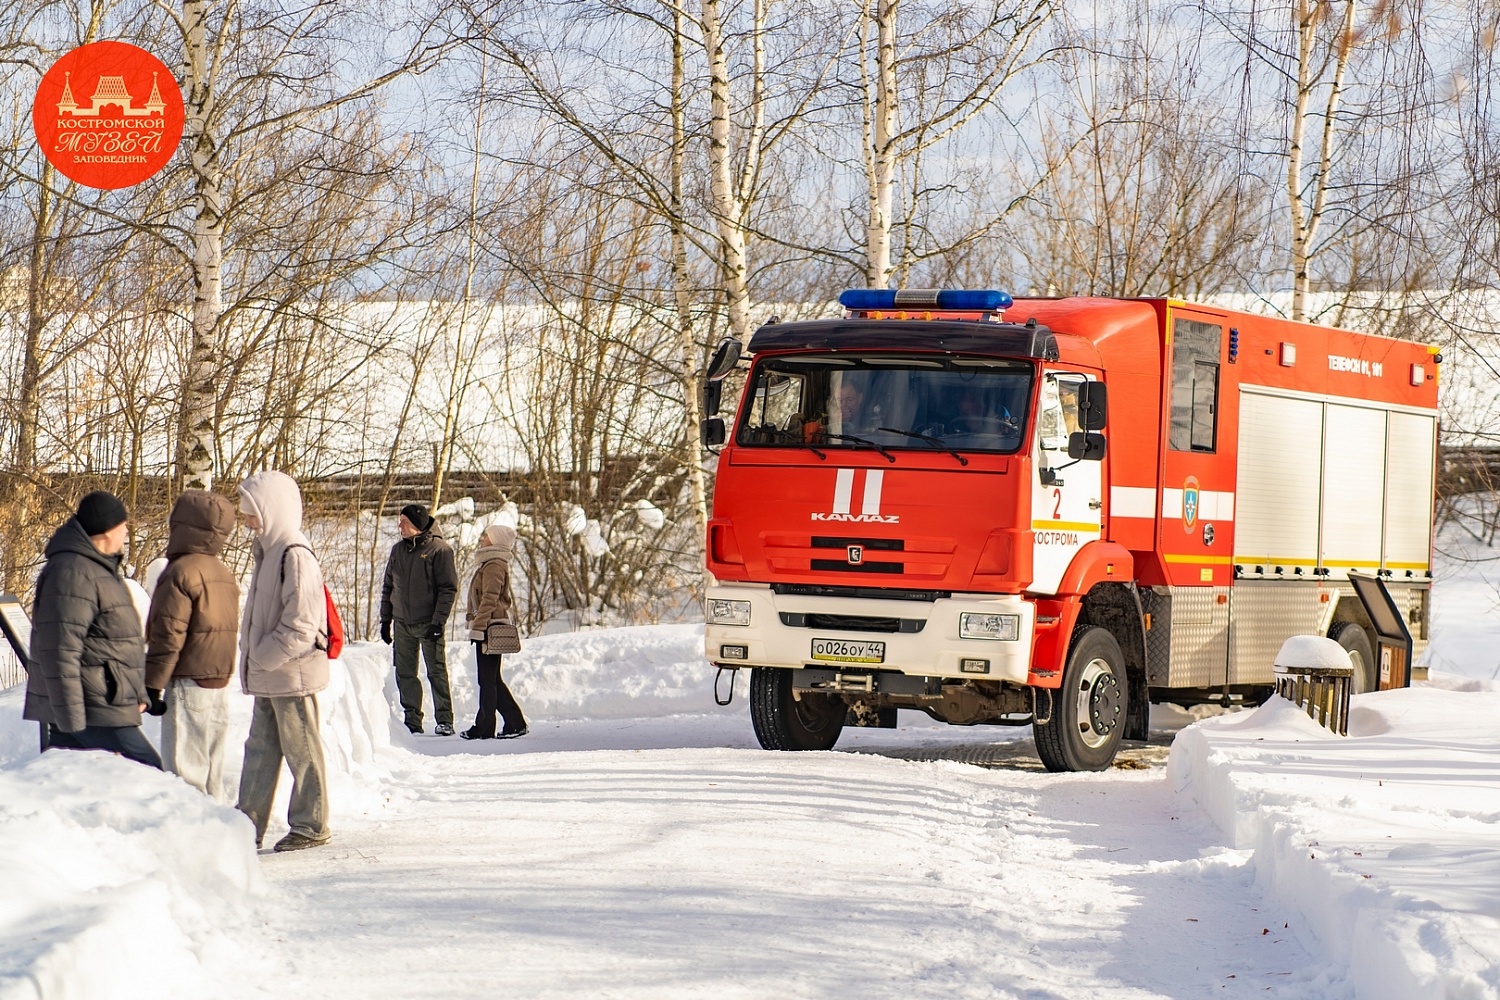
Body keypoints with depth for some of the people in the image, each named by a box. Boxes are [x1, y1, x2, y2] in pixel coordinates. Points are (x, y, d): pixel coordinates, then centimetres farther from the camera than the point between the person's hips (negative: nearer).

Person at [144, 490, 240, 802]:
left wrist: (152, 684, -13)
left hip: (188, 683, -9)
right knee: (211, 765, 13)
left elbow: (168, 636, -16)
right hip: (219, 683, 9)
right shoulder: (224, 574, 14)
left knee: (184, 768, -6)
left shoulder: (181, 572, -14)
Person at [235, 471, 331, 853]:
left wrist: (262, 657, -15)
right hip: (267, 678, 10)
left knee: (302, 751, 0)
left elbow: (300, 626, -22)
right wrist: (252, 658, 12)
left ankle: (311, 825, 9)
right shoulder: (267, 551, 14)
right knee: (260, 749, 11)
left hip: (293, 675, -10)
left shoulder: (296, 557, -17)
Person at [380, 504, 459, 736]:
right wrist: (385, 619, 12)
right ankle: (412, 720, 12)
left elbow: (449, 588, -10)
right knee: (405, 674, 6)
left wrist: (438, 621, -16)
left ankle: (445, 719, 1)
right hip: (402, 623, 6)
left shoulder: (439, 550, -7)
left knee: (436, 672, -4)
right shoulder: (398, 550, 12)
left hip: (428, 623, -6)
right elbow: (388, 586, 18)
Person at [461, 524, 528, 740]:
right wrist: (475, 623, 24)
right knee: (492, 680, 13)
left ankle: (484, 727, 0)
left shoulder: (494, 565, -13)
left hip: (488, 629, -11)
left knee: (487, 680, -4)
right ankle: (516, 723, 14)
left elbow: (490, 598, -19)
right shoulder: (490, 563, 20)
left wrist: (479, 625, -21)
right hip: (488, 630, 11)